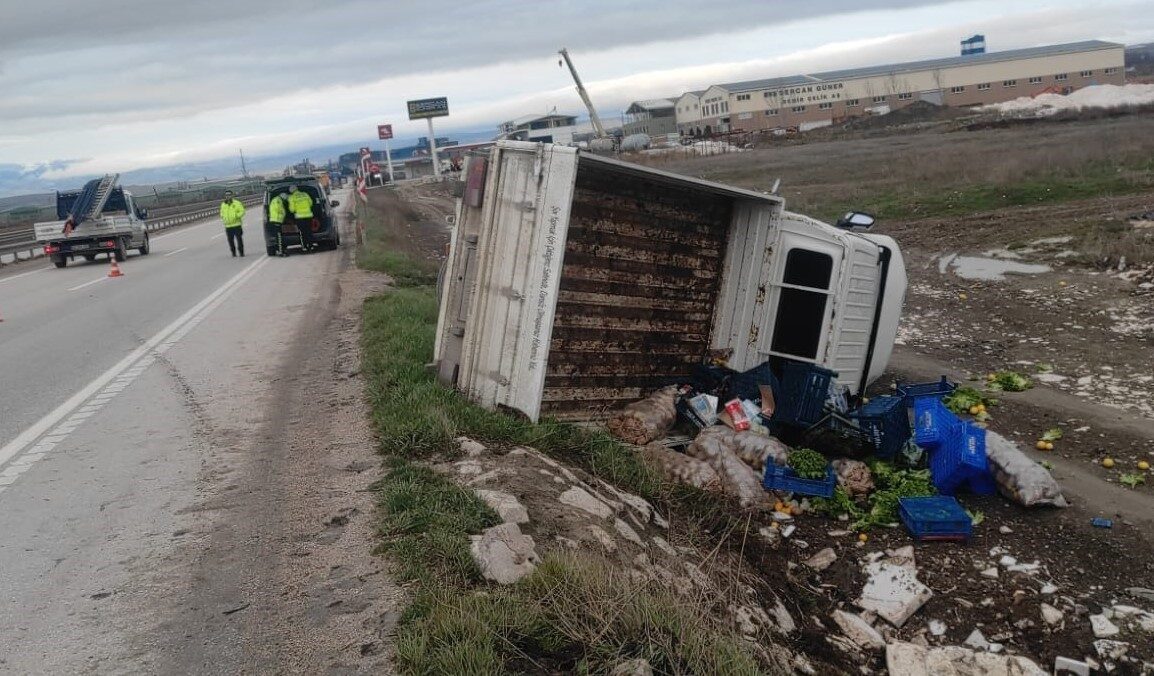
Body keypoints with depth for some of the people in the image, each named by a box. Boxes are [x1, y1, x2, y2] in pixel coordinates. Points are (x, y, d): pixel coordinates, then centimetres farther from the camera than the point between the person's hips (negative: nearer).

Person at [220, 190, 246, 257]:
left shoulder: (237, 203, 0)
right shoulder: (223, 204, 13)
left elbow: (242, 211, -3)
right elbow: (222, 213, 23)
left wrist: (236, 216, -17)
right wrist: (223, 217, 3)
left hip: (237, 225, -3)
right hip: (228, 226, 4)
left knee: (239, 239, -4)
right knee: (230, 240, 2)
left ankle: (241, 253, 5)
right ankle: (233, 253, 12)